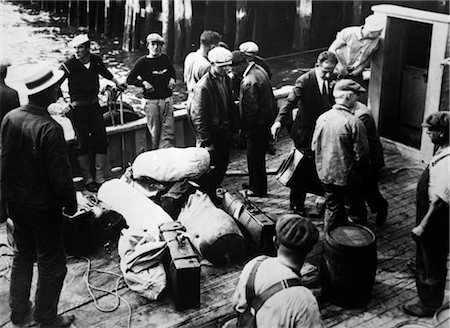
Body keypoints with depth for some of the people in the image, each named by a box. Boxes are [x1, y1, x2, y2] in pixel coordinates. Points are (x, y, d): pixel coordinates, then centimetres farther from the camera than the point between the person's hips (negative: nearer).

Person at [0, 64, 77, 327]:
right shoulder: (49, 128, -27)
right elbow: (60, 175, -23)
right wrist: (71, 204, -7)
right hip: (43, 206, -7)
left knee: (23, 255, 23)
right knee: (52, 265, 10)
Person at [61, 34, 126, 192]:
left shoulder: (96, 60, 2)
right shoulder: (69, 65, -12)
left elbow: (105, 72, 24)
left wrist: (117, 82, 35)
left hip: (94, 105, 4)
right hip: (78, 107, -4)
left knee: (101, 140, 2)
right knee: (82, 143, 0)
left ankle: (100, 178, 12)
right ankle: (88, 180, 11)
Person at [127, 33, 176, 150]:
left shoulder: (165, 59, 8)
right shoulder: (142, 62, -2)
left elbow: (172, 73, 27)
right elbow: (129, 79, 1)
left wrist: (172, 79, 6)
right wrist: (143, 83, -12)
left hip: (167, 100, 3)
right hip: (152, 102, -3)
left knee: (168, 132, -3)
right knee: (154, 133, 2)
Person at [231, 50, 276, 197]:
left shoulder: (249, 82, -27)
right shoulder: (259, 69, 4)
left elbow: (251, 110, -25)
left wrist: (245, 129, -12)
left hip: (257, 125, -10)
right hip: (267, 120, 10)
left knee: (255, 157, 6)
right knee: (258, 156, 22)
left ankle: (258, 189, 19)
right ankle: (254, 183, 37)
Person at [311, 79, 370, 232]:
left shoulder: (322, 118, -5)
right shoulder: (354, 123, -22)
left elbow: (314, 146, 4)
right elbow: (361, 154, -17)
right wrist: (364, 172, 2)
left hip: (325, 174, 5)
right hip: (347, 177, -5)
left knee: (332, 209, 22)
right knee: (355, 213, 12)